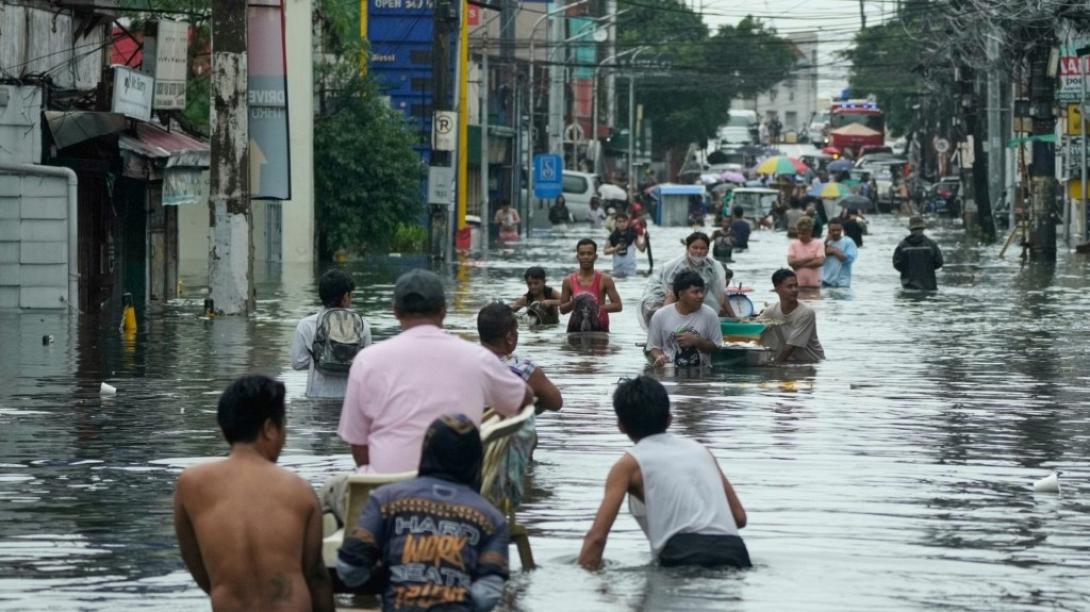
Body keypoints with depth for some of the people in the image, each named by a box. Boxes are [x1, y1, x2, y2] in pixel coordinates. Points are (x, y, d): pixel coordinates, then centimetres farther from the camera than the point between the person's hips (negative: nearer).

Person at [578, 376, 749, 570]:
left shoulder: (629, 464, 13)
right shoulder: (700, 450, 26)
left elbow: (596, 536, 2)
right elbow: (739, 517, 26)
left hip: (684, 556, -4)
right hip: (733, 552, 4)